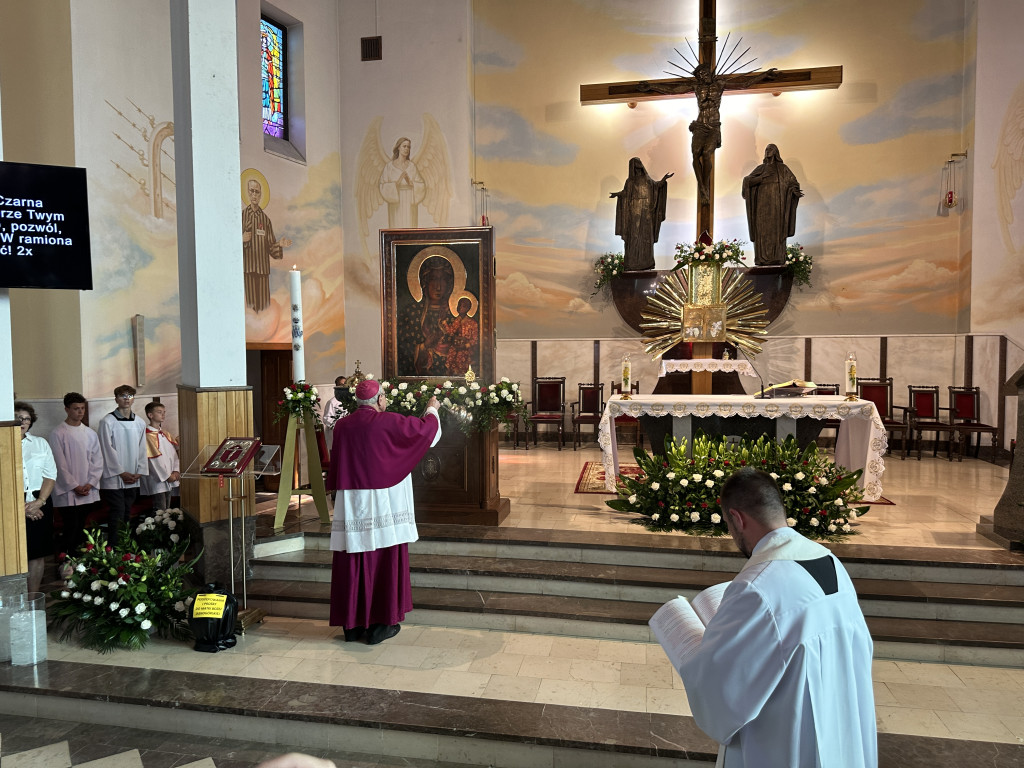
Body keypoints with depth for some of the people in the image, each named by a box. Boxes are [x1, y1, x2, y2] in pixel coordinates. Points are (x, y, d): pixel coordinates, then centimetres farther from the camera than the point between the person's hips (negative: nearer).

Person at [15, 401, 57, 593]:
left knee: (37, 554, 6)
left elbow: (51, 475, 6)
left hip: (40, 505, 3)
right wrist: (21, 507, -12)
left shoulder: (41, 443, 11)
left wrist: (39, 501, -7)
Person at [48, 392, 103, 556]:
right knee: (70, 530, -5)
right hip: (67, 493, -4)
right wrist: (75, 486, -10)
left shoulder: (90, 434, 10)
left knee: (81, 530, 9)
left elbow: (98, 461, 9)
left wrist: (90, 483, -3)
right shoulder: (58, 434, -5)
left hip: (88, 492, 4)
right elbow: (60, 464, -7)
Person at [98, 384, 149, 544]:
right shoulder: (107, 421, -6)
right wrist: (121, 472, -11)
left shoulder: (139, 423, 10)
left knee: (127, 514, 10)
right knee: (118, 514, -8)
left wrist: (139, 472, 0)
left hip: (133, 478, 5)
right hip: (114, 477, -5)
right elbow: (108, 449, -9)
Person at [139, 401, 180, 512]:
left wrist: (176, 470, -2)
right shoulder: (148, 435, -12)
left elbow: (174, 453, 12)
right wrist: (167, 476, -13)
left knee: (168, 510, 13)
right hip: (158, 479, -8)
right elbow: (153, 459, -15)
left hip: (170, 478, 8)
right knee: (160, 512, -5)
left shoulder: (166, 434, 14)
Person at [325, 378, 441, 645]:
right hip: (382, 505, -4)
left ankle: (352, 624, 18)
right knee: (384, 560, 5)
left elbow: (336, 465, 12)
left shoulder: (342, 426, 3)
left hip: (350, 504, 5)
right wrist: (432, 409, 22)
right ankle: (380, 624, 10)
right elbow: (426, 428, 2)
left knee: (353, 563, 10)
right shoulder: (387, 422, -10)